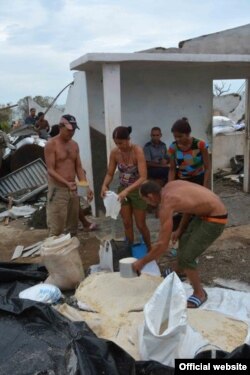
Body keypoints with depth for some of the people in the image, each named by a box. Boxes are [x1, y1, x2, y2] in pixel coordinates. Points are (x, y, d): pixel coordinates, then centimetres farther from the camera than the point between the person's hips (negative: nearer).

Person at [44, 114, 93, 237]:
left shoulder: (74, 145, 10)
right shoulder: (51, 144, -9)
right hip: (57, 189, -6)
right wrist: (67, 183, -28)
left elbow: (79, 167, 11)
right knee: (56, 229, -6)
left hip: (73, 189, 7)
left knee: (73, 227, 14)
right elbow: (50, 170, -15)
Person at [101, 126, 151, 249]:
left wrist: (127, 190, -42)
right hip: (122, 190, 4)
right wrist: (105, 185, -23)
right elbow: (110, 173, -2)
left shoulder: (138, 151, -25)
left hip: (137, 190, -4)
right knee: (127, 223, 13)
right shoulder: (114, 152, -11)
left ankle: (149, 249, 30)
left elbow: (143, 177, -31)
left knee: (141, 225, 7)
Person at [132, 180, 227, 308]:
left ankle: (199, 293, 13)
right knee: (184, 240, 25)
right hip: (207, 212, 10)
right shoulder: (170, 186, 2)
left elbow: (162, 245, -21)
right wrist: (180, 229, 12)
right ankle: (180, 271, 49)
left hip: (215, 219, -10)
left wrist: (142, 262, -9)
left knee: (185, 257, -8)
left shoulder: (166, 206, -21)